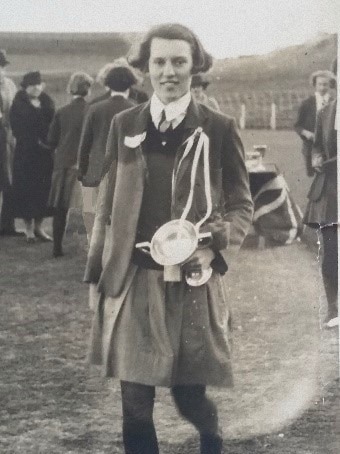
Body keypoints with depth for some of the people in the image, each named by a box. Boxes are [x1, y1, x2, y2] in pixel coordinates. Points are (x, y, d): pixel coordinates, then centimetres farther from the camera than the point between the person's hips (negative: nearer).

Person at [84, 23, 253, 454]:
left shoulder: (219, 128, -1)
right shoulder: (124, 125, 6)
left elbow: (241, 204, 4)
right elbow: (107, 206, 10)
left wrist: (215, 249, -13)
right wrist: (96, 275, 9)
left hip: (192, 280, -2)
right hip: (132, 279, 2)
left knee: (190, 394, 4)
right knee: (135, 401, 3)